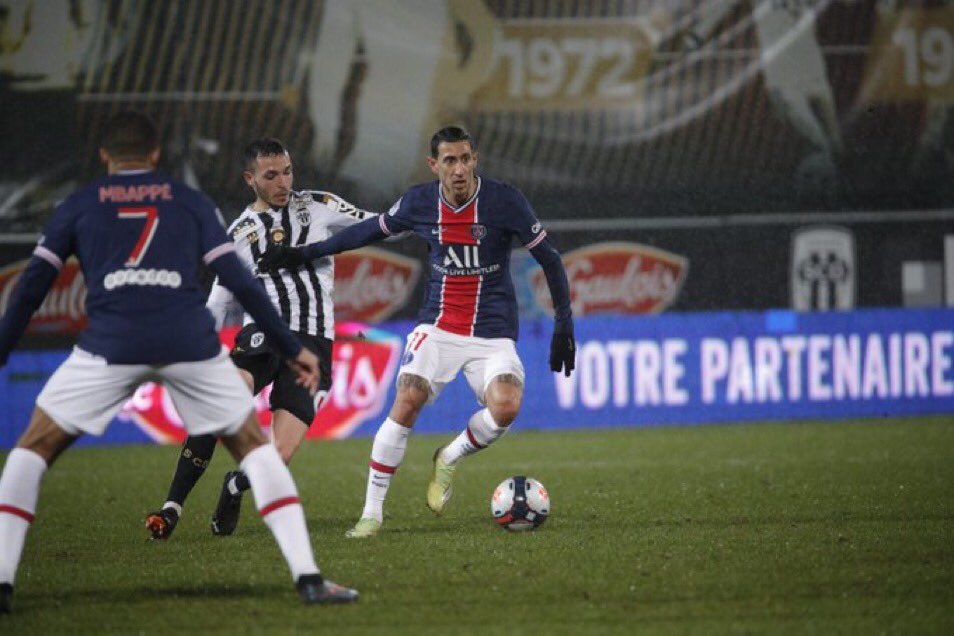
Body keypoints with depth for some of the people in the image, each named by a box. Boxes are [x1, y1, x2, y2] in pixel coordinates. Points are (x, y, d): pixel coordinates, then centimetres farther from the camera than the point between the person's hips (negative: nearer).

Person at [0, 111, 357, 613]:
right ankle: (308, 577, 4)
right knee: (254, 445, 16)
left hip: (110, 345, -1)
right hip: (190, 345, 1)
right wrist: (291, 349, 17)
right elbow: (237, 280, 14)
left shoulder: (77, 207, 21)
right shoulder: (190, 202, 22)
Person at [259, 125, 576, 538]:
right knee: (407, 401, -18)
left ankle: (449, 459, 3)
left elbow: (548, 258, -2)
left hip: (493, 334, -2)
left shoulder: (504, 201, -10)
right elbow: (373, 229, 16)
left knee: (506, 406, -28)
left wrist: (564, 325, -5)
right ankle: (372, 512, -7)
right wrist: (305, 253, 18)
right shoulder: (419, 202, -2)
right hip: (437, 328, 2)